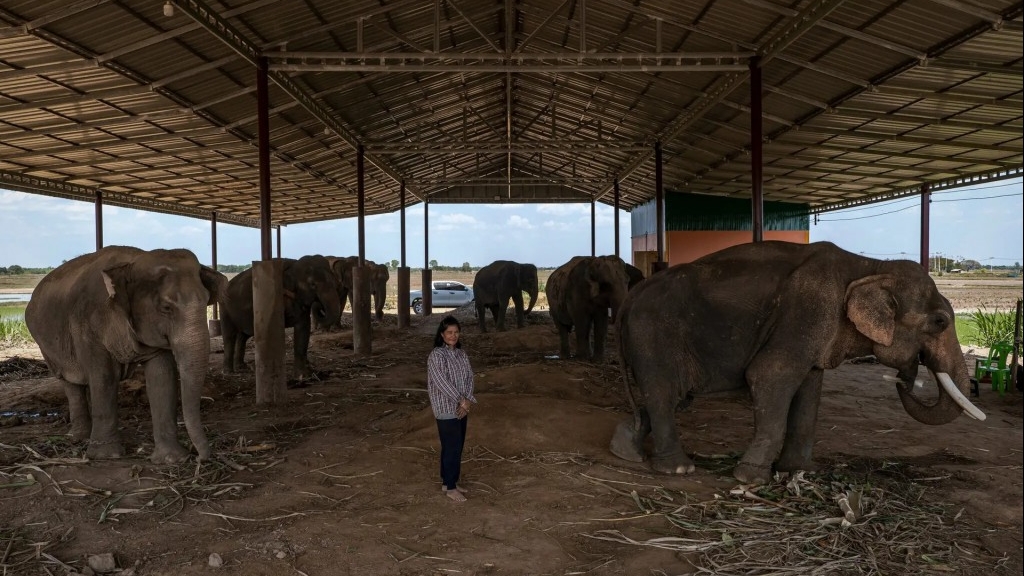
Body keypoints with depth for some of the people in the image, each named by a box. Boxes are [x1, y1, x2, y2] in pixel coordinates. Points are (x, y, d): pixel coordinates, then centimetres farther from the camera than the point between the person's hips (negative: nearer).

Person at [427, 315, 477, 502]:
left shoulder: (461, 354, 8)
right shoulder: (436, 355, -16)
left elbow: (469, 377, 4)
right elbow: (442, 382, -21)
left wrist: (468, 400, -11)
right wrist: (462, 401, -19)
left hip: (461, 408, 7)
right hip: (446, 409, -7)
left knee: (457, 446, 14)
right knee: (452, 447, -2)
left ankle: (448, 481, 28)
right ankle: (450, 487, 11)